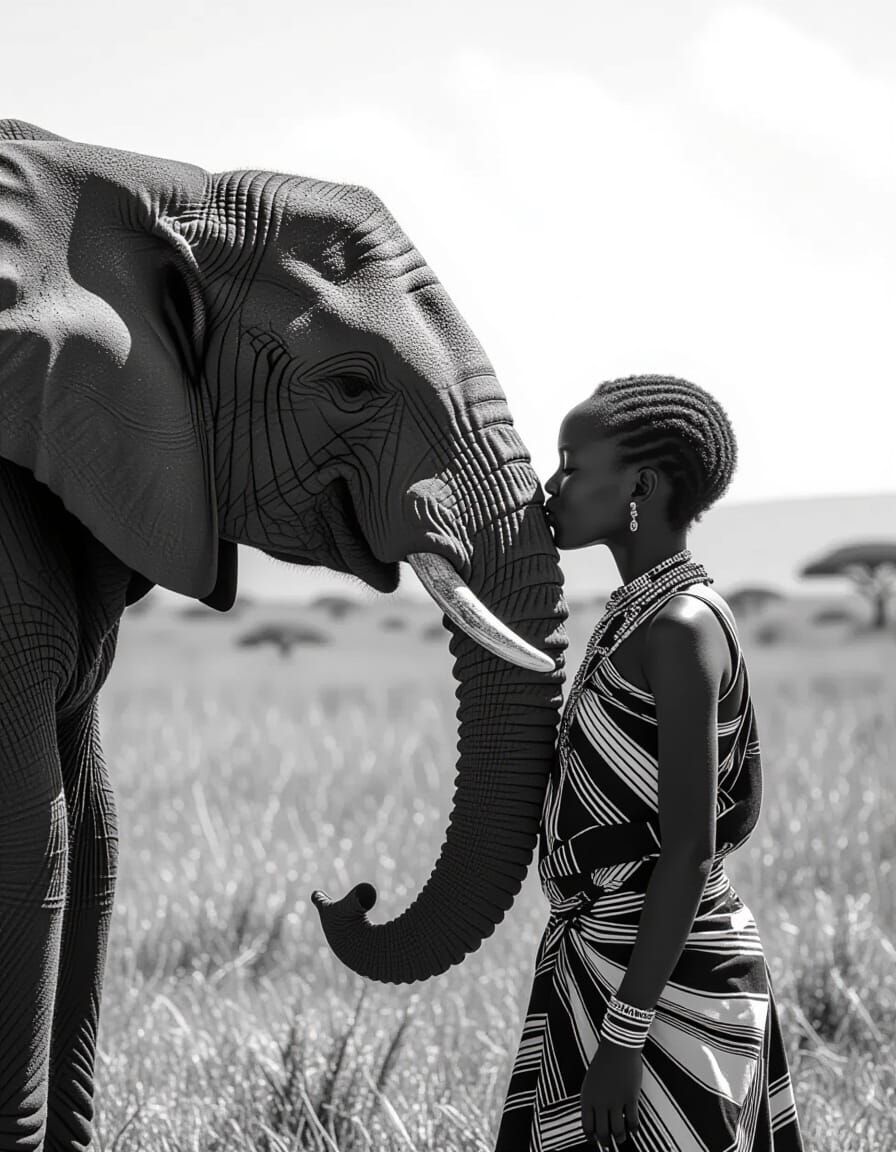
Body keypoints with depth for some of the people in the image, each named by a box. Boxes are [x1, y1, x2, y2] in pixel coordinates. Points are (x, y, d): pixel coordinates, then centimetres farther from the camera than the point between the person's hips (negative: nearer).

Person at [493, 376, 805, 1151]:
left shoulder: (680, 628, -17)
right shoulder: (640, 615, 11)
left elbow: (690, 850, -21)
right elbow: (740, 813, 17)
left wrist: (624, 1032, -21)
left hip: (666, 983, -9)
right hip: (601, 964, 9)